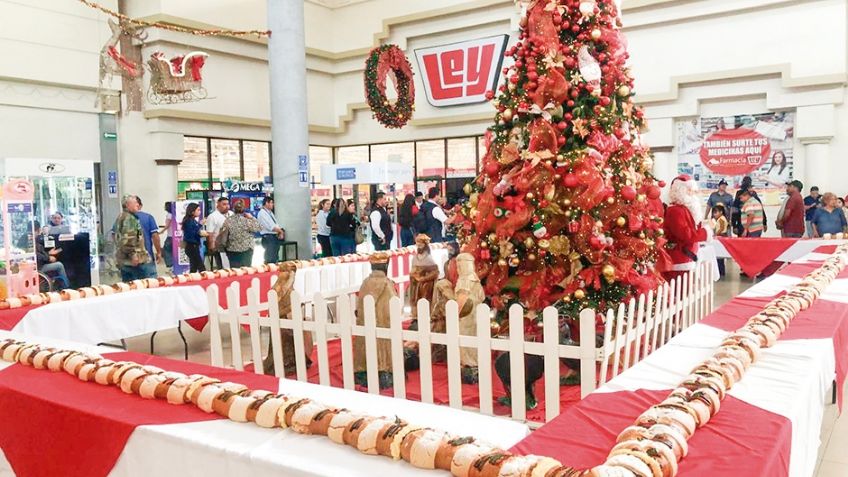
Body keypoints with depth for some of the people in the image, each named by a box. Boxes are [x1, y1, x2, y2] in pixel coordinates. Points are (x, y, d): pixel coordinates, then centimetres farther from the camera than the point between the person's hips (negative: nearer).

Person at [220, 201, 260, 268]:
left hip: (232, 250, 3)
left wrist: (222, 247, 12)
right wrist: (252, 218, 4)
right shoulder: (247, 220, -11)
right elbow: (257, 227, -2)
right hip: (246, 250, -3)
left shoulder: (228, 220, -2)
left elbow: (223, 235, -1)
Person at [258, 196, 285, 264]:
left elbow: (276, 225, 16)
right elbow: (271, 227, -19)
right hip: (268, 237, -9)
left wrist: (281, 232, -2)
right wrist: (280, 231, -9)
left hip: (275, 237, 9)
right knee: (271, 260, -10)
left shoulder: (270, 212, 17)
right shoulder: (262, 213, -11)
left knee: (275, 258, 10)